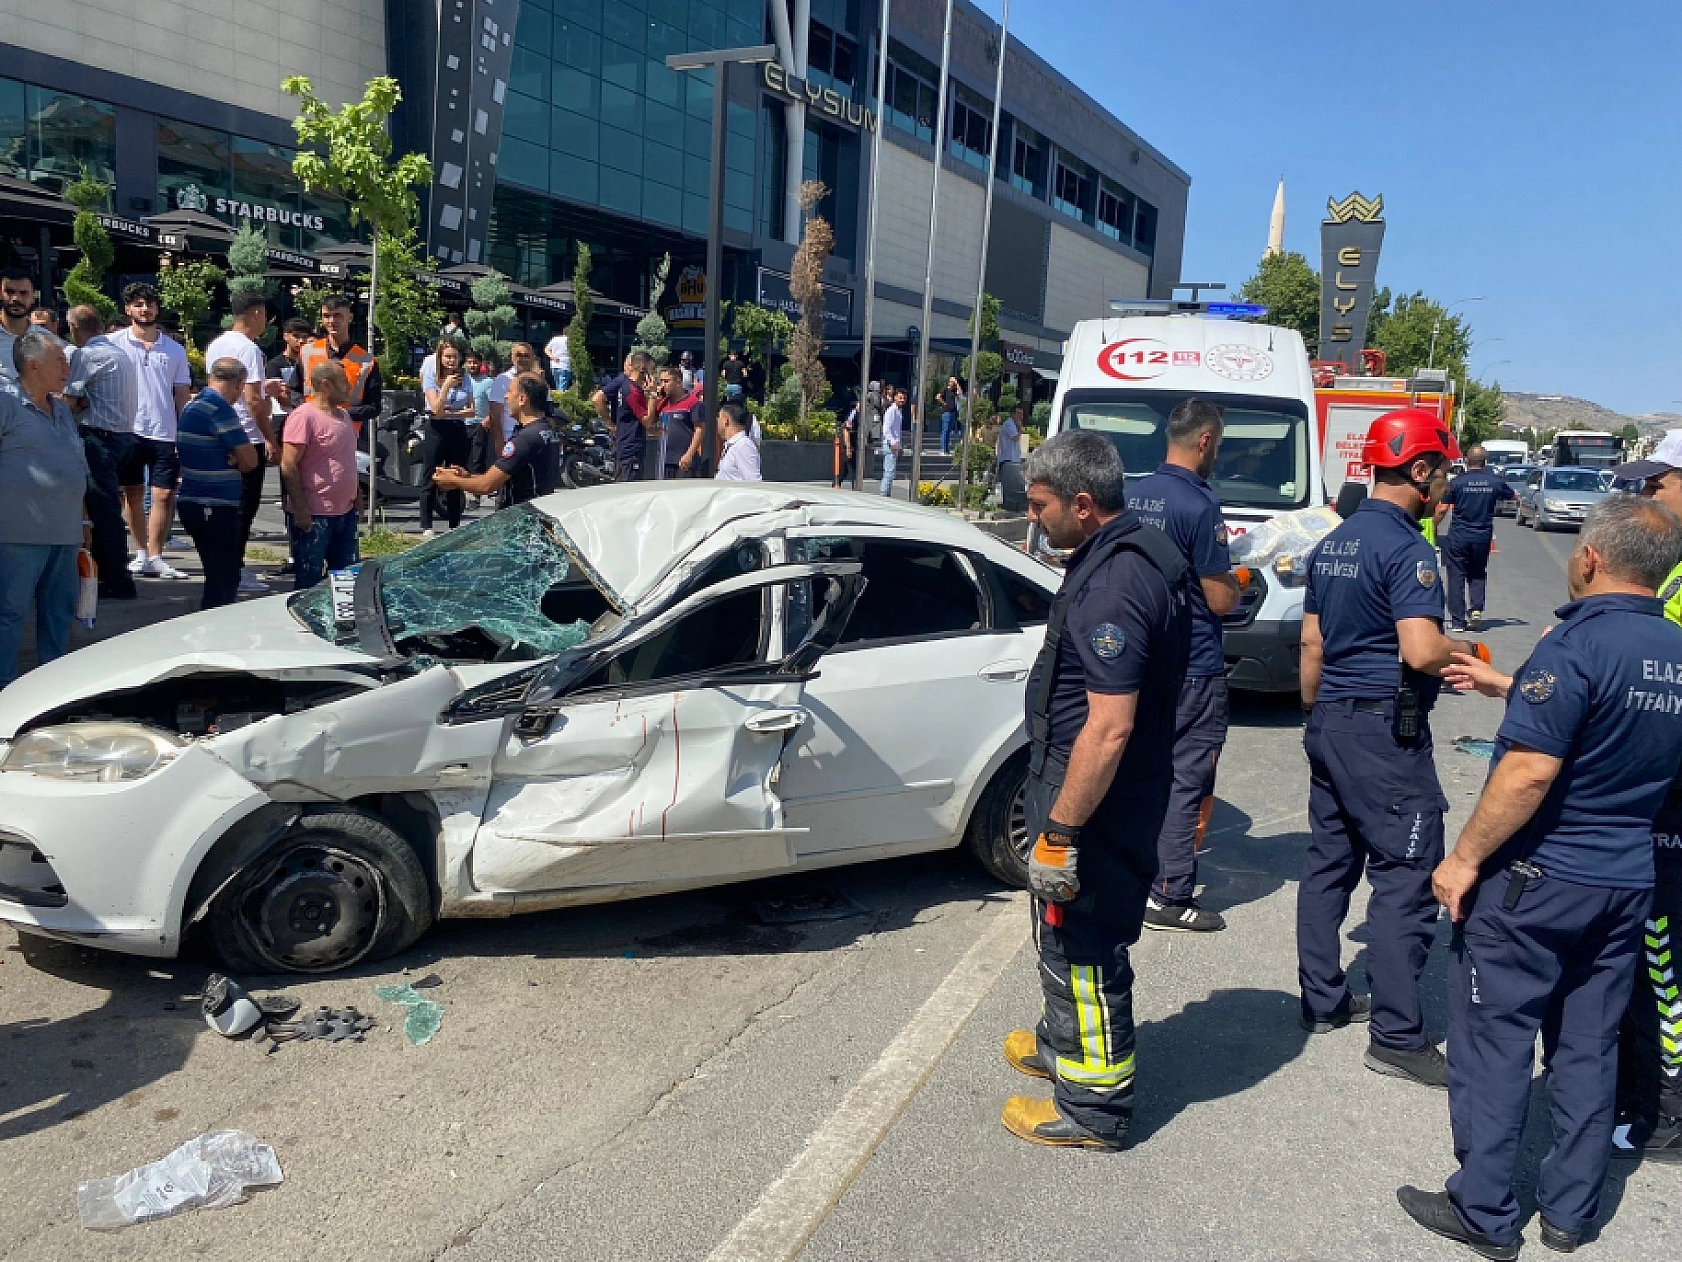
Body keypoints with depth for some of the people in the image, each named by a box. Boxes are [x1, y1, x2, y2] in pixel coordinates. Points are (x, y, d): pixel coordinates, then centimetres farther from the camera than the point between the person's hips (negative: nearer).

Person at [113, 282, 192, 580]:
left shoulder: (174, 349, 8)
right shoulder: (115, 344, 3)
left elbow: (182, 395, 9)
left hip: (165, 433, 1)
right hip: (128, 430, -1)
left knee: (164, 495, -2)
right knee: (133, 493, 8)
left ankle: (155, 556, 5)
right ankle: (142, 553, 18)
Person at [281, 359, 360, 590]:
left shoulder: (343, 414, 13)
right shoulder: (303, 416, -14)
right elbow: (288, 466, -18)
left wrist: (355, 496, 21)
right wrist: (300, 509, -21)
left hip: (345, 512, 9)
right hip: (314, 516, -9)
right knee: (309, 582, 0)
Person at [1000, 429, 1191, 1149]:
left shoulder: (1115, 585, -27)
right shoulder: (1135, 554, 7)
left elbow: (1109, 727, -31)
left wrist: (1058, 832, -26)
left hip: (1096, 807, -10)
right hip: (1124, 798, 10)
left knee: (1085, 951, 6)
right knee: (1067, 938, 27)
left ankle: (1094, 1105, 23)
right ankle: (1064, 1045, 47)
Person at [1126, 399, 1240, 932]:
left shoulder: (1134, 495, 5)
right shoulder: (1200, 505, -18)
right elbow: (1220, 600, -17)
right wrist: (1235, 582, 5)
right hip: (1194, 669, -8)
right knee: (1187, 779, 1)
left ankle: (1155, 872, 29)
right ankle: (1170, 898, 7)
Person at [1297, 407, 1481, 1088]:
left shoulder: (1333, 543, 12)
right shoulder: (1406, 547, -16)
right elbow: (1422, 650, -25)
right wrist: (1464, 651, -4)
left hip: (1330, 722, 9)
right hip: (1386, 731, -9)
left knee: (1329, 863, 14)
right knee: (1405, 877, -3)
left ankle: (1323, 1001, 24)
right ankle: (1397, 1037, 3)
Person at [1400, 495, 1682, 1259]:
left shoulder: (1578, 644, -19)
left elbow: (1529, 772, -25)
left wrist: (1464, 859, -16)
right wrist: (1509, 688, 24)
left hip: (1537, 880, -7)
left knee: (1493, 1043, 4)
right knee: (1589, 1048, 15)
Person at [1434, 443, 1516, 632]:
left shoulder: (1457, 482, -8)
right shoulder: (1495, 481, 0)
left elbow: (1442, 509, -9)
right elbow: (1514, 497, 17)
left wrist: (1435, 528, 6)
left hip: (1458, 535, -2)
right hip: (1483, 536, 2)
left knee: (1456, 576, 4)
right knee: (1478, 575, 18)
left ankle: (1457, 620, 3)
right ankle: (1477, 609, -3)